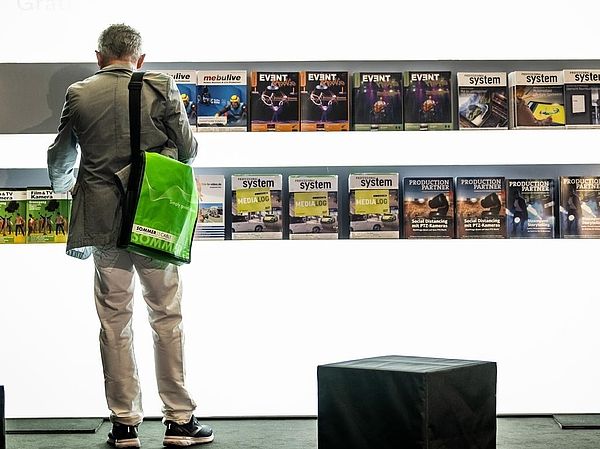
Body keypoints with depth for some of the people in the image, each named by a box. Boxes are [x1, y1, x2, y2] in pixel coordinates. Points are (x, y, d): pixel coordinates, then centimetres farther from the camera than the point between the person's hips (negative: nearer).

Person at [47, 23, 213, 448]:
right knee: (167, 316, 7)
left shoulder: (79, 94, 1)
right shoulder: (161, 87, -4)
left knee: (115, 321, 7)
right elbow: (188, 150, 0)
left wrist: (68, 187, 33)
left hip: (103, 220, 1)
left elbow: (59, 159, 11)